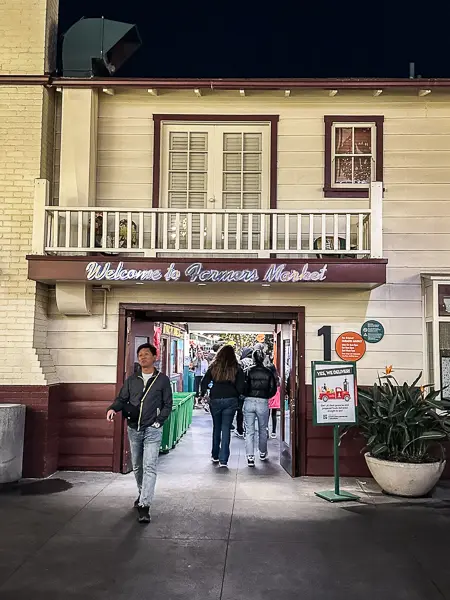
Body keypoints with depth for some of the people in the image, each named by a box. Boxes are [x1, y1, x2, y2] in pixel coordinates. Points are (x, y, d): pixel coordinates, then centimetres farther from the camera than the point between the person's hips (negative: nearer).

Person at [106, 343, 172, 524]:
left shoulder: (162, 380, 1)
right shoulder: (132, 380, 11)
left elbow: (167, 405, 1)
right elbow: (122, 399, 6)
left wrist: (158, 421, -10)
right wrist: (113, 408, -14)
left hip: (152, 429, -4)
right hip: (133, 429, 4)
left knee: (149, 467, -12)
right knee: (137, 466, 15)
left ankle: (144, 506, -14)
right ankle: (142, 494, 36)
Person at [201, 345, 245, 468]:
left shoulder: (213, 367, -1)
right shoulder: (236, 369, -4)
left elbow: (204, 383, -1)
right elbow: (240, 387, -8)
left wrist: (203, 395, 13)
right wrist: (238, 395, 11)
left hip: (215, 400, 1)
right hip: (230, 401, -1)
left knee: (216, 427, 18)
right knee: (226, 428, 2)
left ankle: (215, 455, 29)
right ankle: (223, 459, 0)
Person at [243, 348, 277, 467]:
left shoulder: (248, 371, -5)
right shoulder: (268, 372, 0)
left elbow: (244, 387, -8)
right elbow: (273, 389, 1)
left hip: (249, 402, -1)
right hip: (263, 403, 1)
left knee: (249, 431, 3)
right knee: (263, 430, 19)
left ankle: (250, 457, -4)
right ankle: (263, 453, 35)